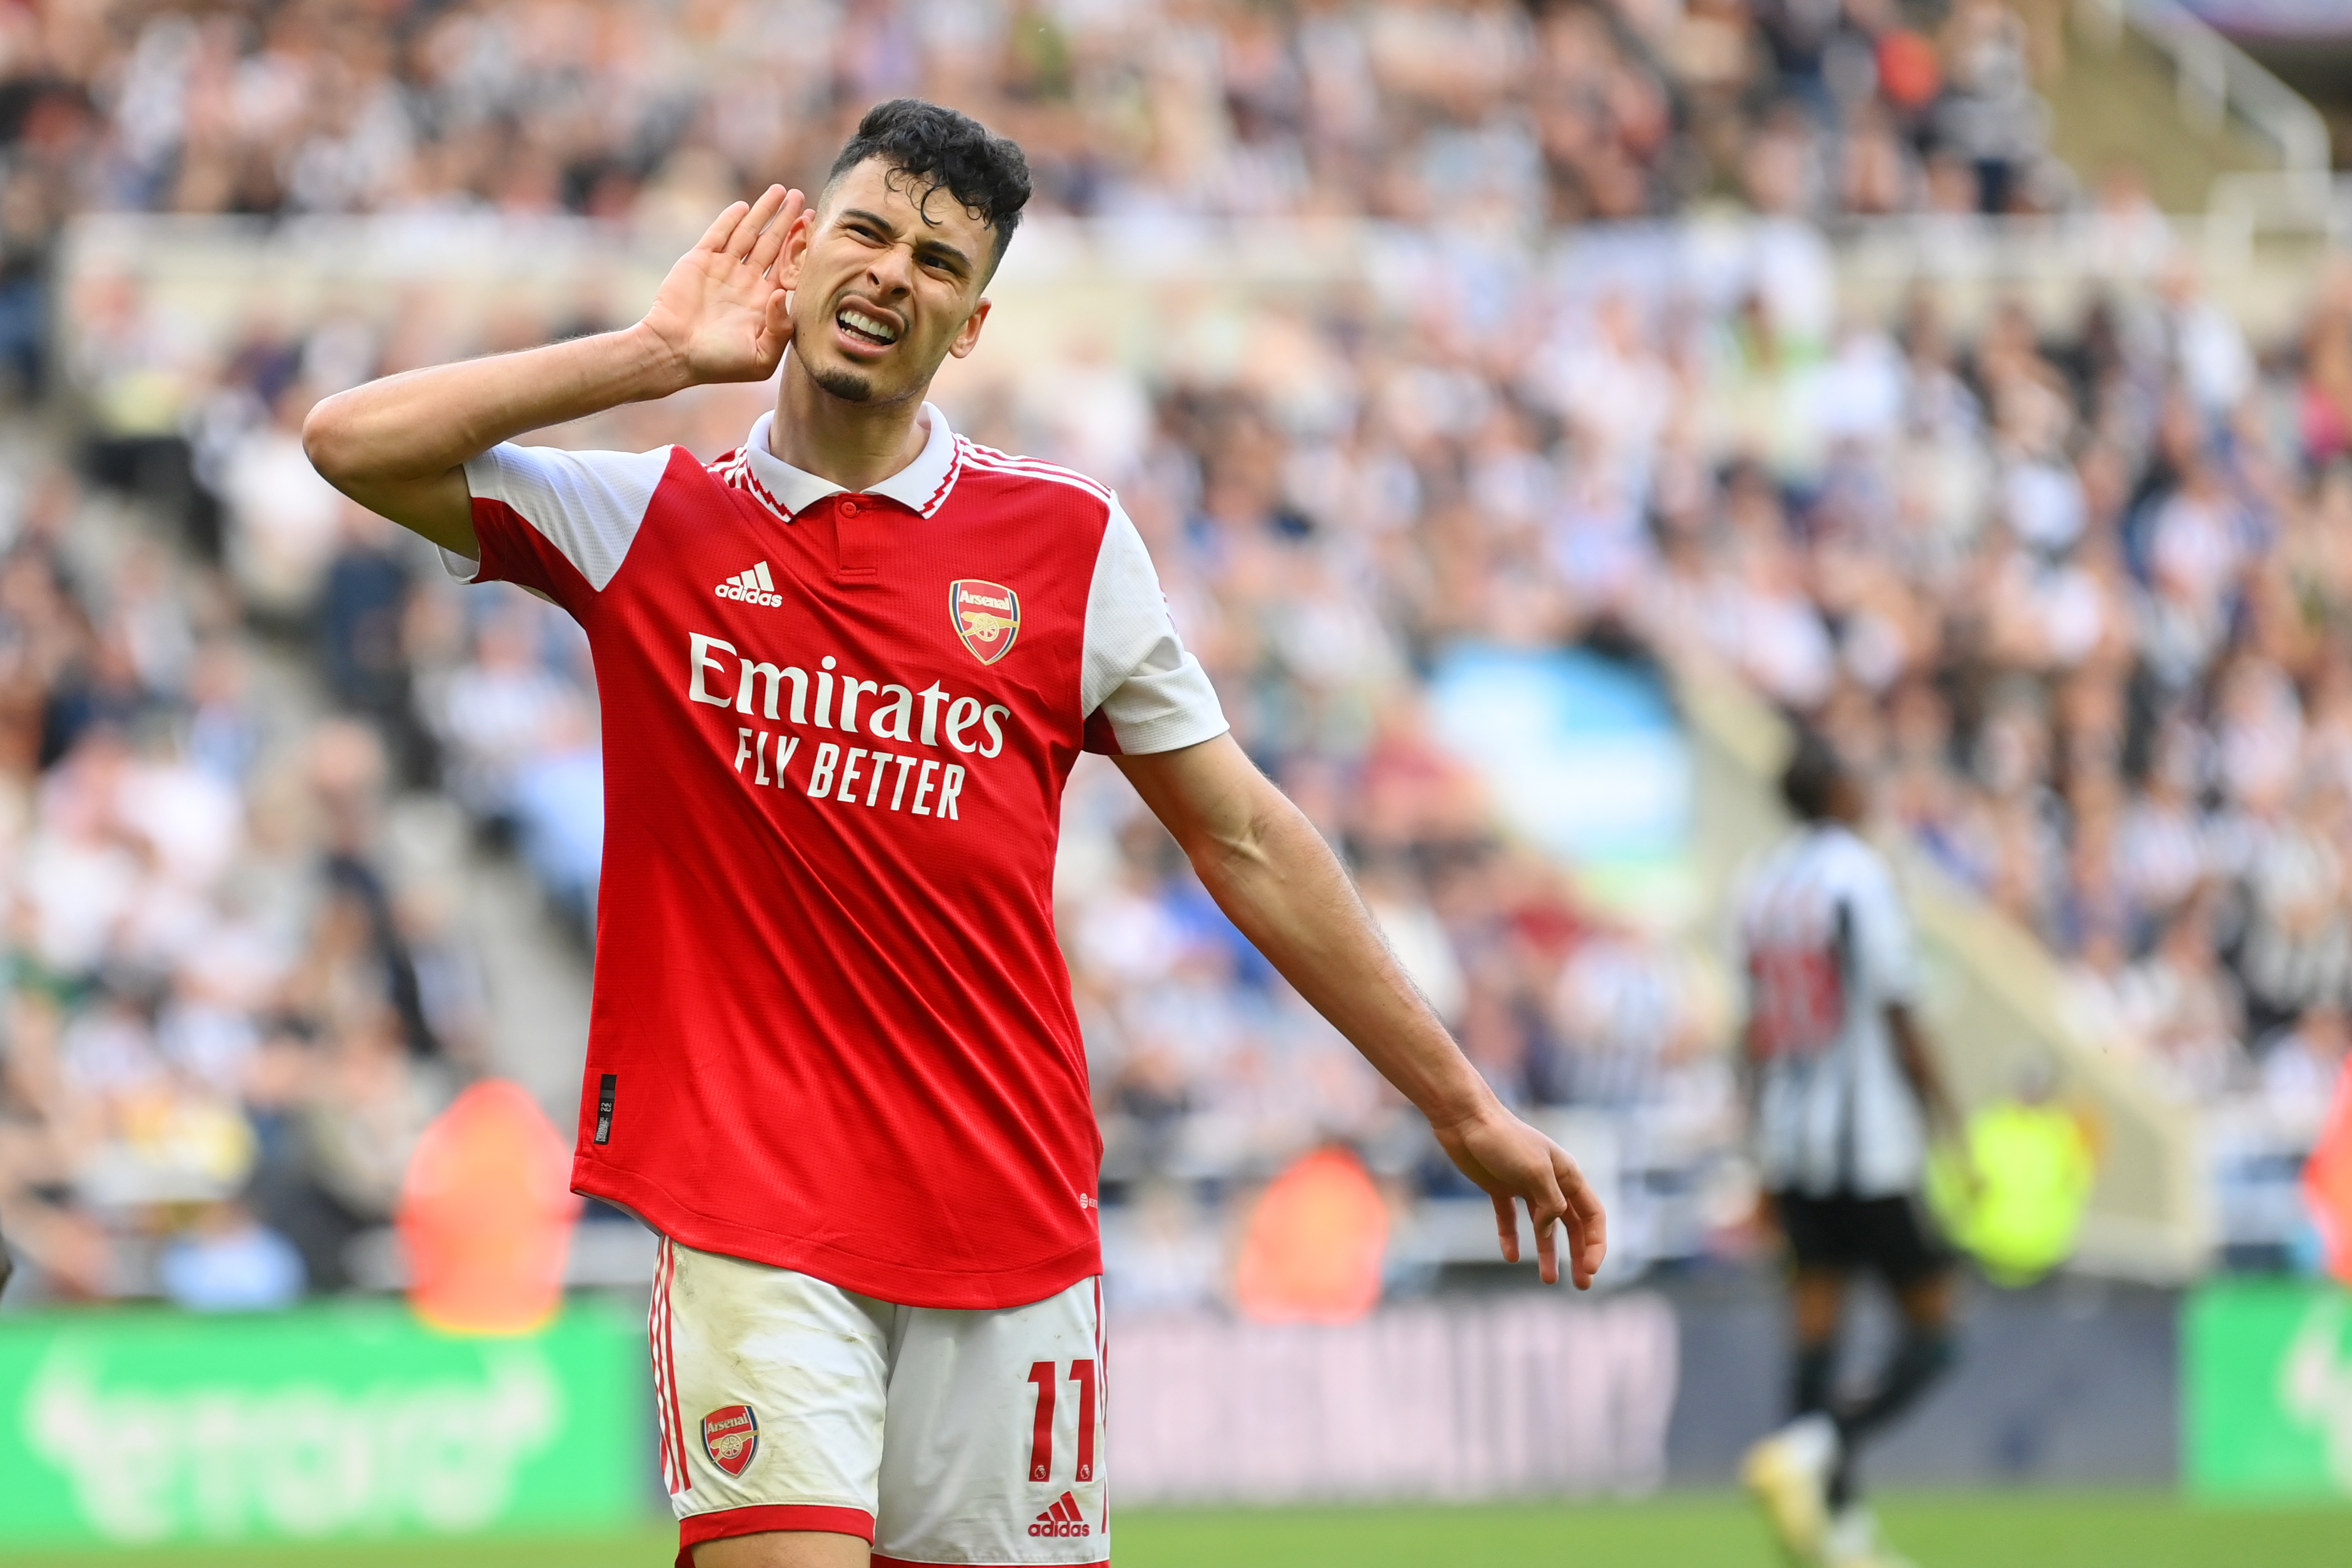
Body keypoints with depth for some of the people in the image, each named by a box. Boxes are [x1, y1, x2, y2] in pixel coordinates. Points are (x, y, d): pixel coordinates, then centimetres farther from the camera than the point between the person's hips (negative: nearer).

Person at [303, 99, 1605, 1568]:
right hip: (751, 1213, -2)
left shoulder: (1068, 540, 6)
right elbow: (355, 442, -3)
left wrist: (1463, 1106, 11)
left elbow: (1243, 840, 11)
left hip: (1007, 1214, 2)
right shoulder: (649, 523, 6)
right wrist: (662, 351, -4)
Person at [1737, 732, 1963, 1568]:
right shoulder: (1861, 875, -11)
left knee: (1816, 1330, 7)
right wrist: (1948, 1124, -9)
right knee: (1929, 1334, -1)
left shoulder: (1760, 887, 9)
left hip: (1791, 1145, 7)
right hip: (1871, 1142, -7)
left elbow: (1756, 1029, 13)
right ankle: (1812, 1448, -21)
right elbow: (1897, 1018, -14)